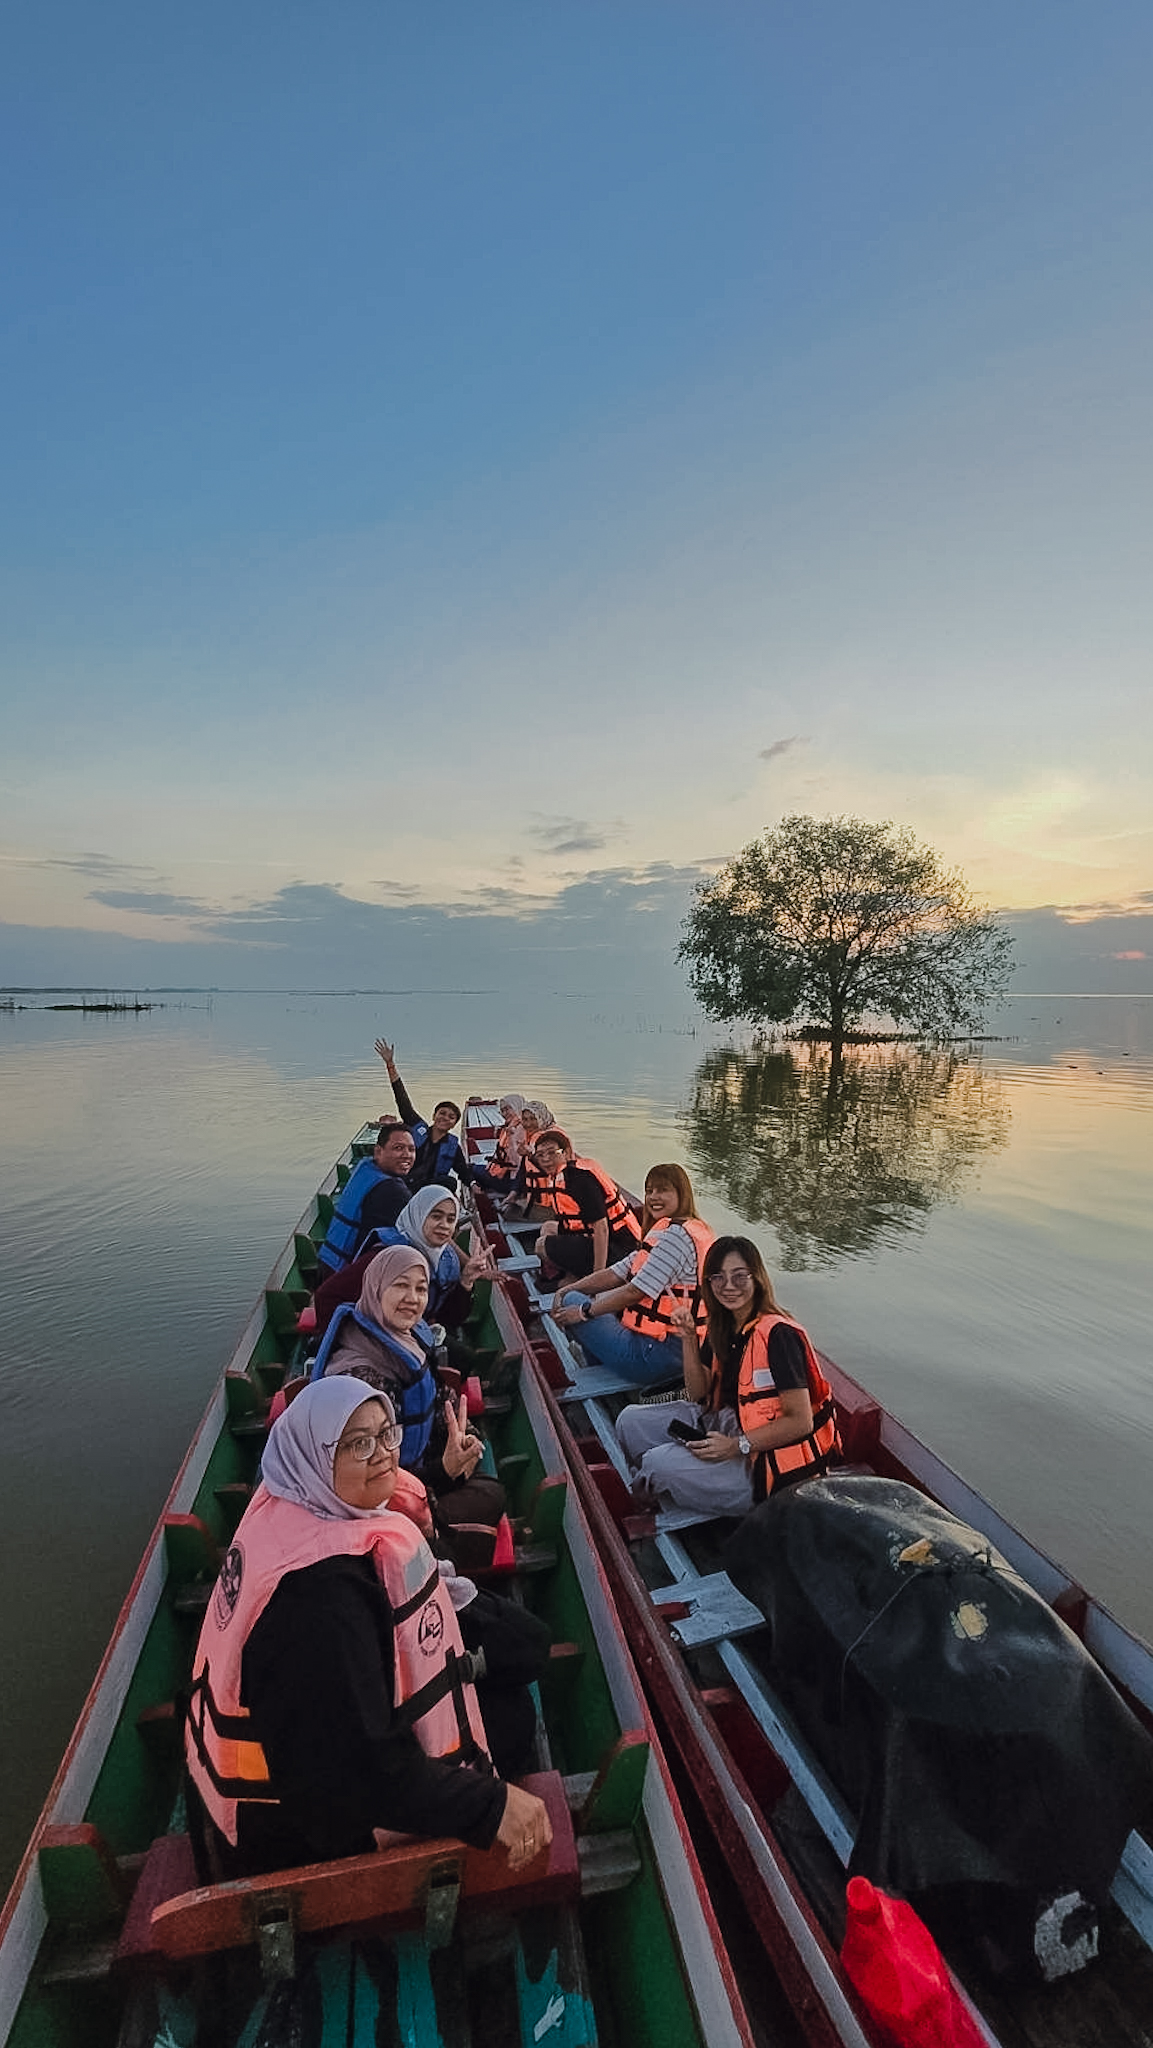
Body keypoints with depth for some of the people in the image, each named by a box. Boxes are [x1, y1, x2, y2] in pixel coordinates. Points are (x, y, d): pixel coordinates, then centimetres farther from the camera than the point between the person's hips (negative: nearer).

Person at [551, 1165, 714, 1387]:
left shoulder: (676, 1234, -19)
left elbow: (636, 1291, -21)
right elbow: (618, 1273, 10)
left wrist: (584, 1311, -10)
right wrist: (568, 1289, 2)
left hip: (657, 1354, -11)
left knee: (574, 1302, -2)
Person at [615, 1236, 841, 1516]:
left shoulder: (778, 1335, -23)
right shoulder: (722, 1327, 3)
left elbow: (800, 1422, -21)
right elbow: (699, 1394, 7)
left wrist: (736, 1446, -25)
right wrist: (688, 1339, -7)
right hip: (730, 1425, 8)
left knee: (660, 1464, -21)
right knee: (630, 1421, -2)